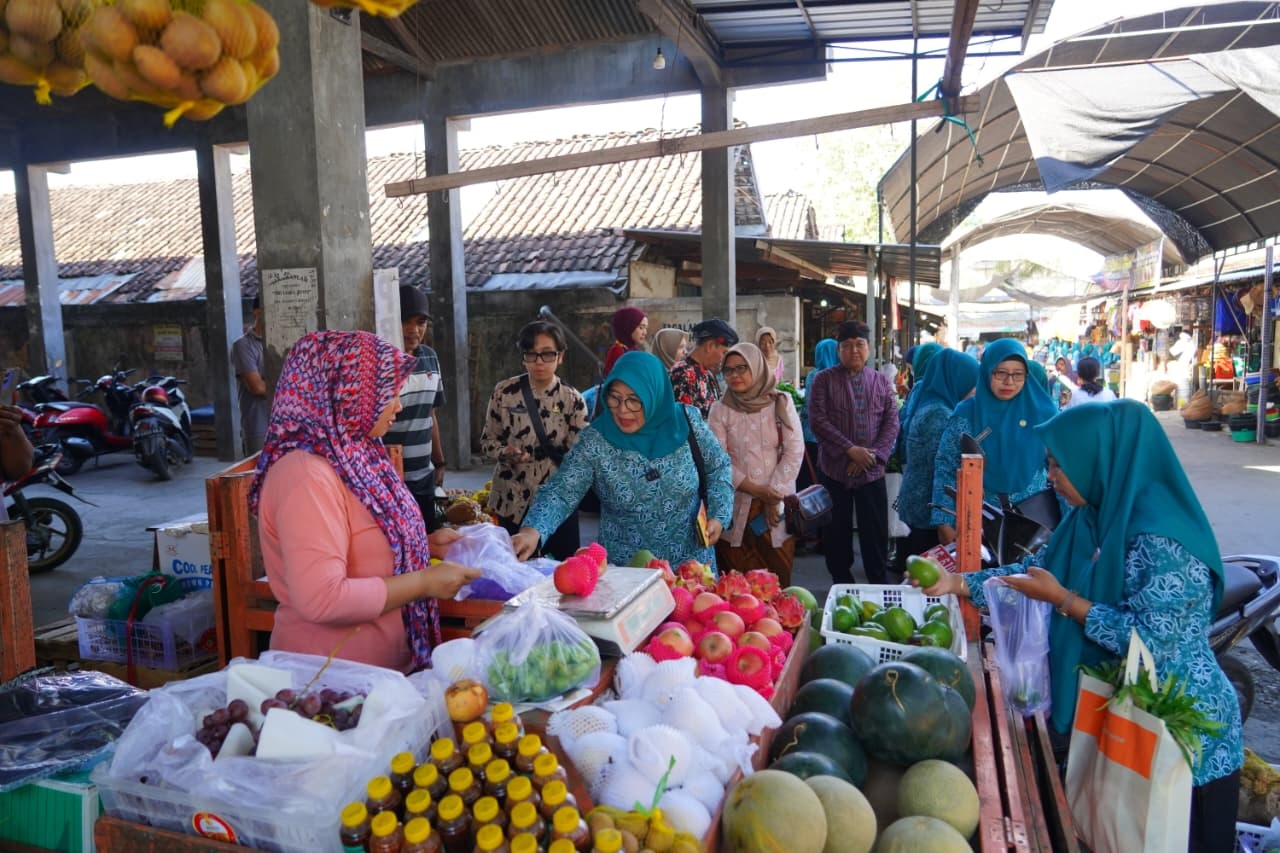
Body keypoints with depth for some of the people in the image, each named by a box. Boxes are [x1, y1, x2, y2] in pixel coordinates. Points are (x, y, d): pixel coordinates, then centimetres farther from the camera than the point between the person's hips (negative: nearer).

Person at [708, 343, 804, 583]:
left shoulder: (781, 402, 3)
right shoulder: (720, 409, 2)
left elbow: (795, 450, -1)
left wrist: (774, 494, -9)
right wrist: (755, 490, -12)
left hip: (778, 505, 0)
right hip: (736, 506, 0)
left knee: (777, 580, 4)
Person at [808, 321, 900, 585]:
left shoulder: (882, 382, 8)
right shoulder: (824, 380, 0)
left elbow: (892, 423, 3)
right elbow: (818, 419, -10)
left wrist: (873, 455, -11)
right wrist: (851, 449, -17)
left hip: (872, 471, 2)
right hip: (834, 468, -1)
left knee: (876, 533, 6)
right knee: (837, 533, 7)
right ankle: (842, 587, 20)